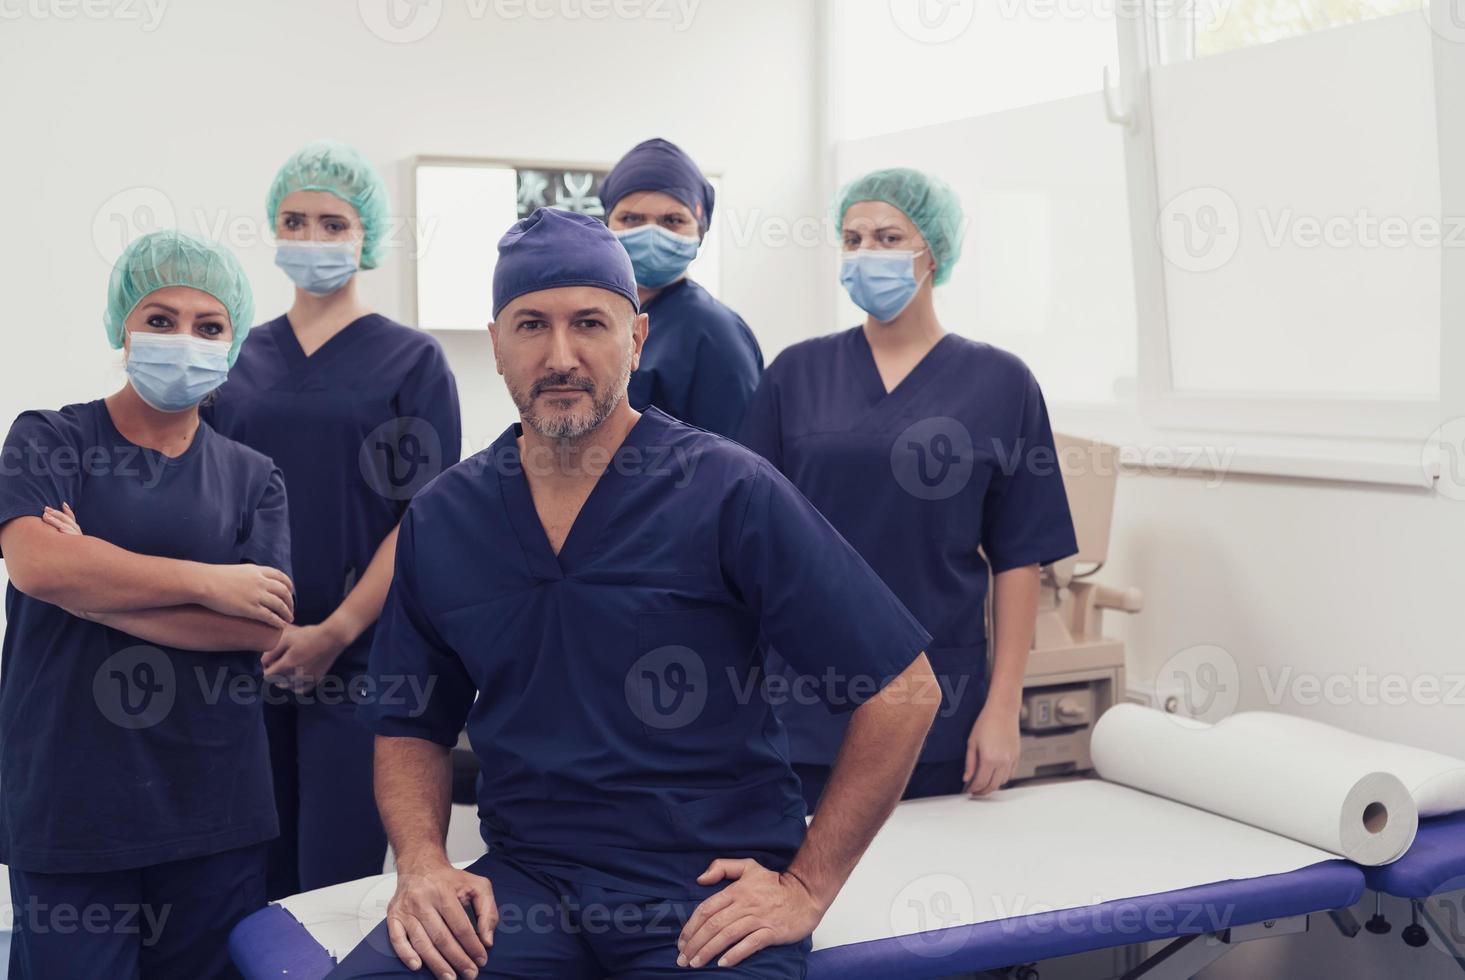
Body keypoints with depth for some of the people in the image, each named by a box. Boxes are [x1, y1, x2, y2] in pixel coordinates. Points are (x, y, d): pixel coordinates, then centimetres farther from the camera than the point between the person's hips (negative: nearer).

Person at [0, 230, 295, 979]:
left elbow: (263, 625, -5)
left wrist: (94, 582, -10)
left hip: (215, 808, 2)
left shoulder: (252, 479, 10)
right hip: (67, 799, -2)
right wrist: (207, 583, -11)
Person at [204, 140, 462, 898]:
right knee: (261, 880, 7)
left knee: (337, 886, -1)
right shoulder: (238, 360, 11)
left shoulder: (410, 361, 1)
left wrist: (335, 632, -14)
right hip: (246, 660, 3)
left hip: (356, 657, -3)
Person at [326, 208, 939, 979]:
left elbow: (903, 690, -7)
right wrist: (422, 864, -3)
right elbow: (411, 726, 16)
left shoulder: (730, 492, -7)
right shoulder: (440, 519, 6)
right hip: (526, 880, 3)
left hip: (711, 891, -2)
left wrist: (806, 887, -8)